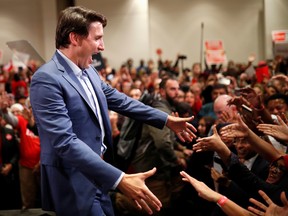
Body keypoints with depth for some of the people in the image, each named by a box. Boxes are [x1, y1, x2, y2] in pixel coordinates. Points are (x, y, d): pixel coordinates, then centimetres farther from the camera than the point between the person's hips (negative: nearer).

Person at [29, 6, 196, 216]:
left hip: (96, 175, 8)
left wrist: (166, 120, 16)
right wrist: (120, 179, -35)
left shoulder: (89, 71, 5)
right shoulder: (47, 79, -22)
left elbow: (120, 100, 17)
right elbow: (66, 142, -30)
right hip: (74, 184, -8)